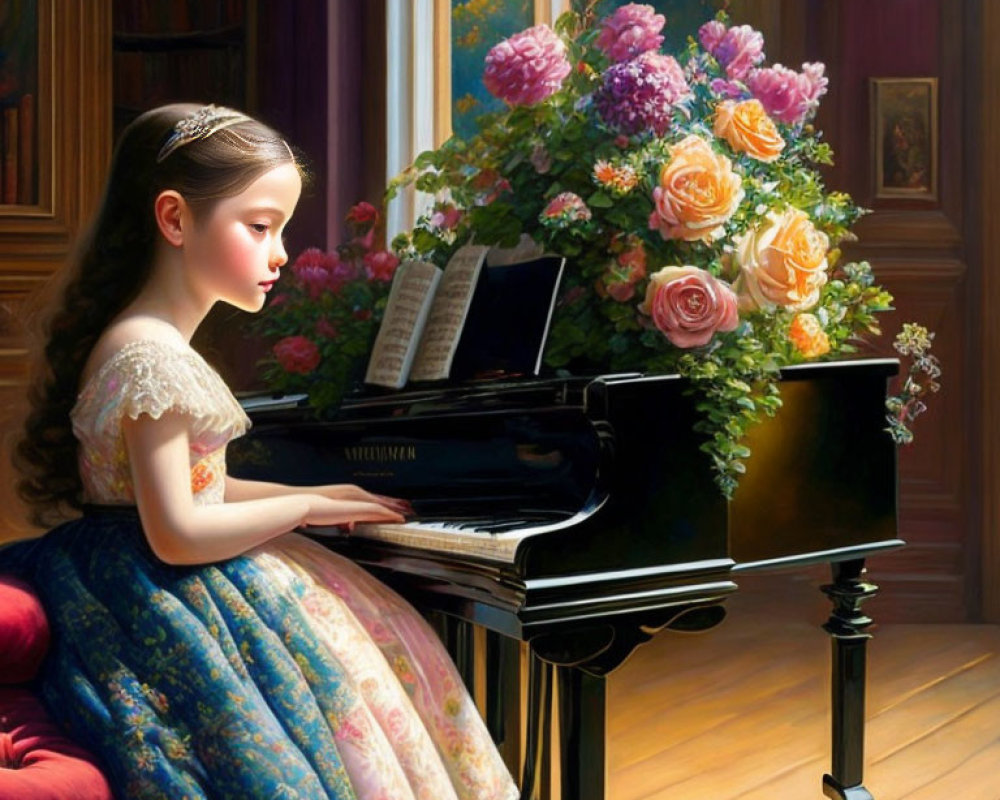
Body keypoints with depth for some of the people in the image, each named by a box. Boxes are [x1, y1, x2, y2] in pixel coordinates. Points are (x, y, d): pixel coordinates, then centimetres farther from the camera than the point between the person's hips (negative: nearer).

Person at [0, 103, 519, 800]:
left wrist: (318, 497, 14)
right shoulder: (153, 356, -22)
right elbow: (178, 534, -25)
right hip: (168, 594, -10)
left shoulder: (148, 340, 11)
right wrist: (305, 506, -13)